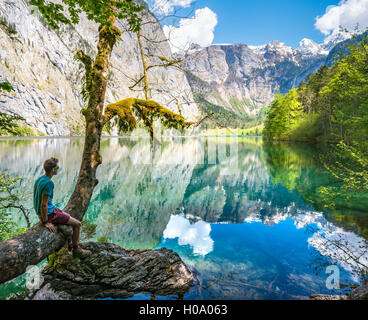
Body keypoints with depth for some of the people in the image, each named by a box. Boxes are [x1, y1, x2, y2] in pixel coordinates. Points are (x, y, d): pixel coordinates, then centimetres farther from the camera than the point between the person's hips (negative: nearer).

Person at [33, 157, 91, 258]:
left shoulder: (39, 179, 4)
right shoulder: (49, 183, -26)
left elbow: (38, 199, 14)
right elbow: (44, 204, -27)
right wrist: (46, 222, -19)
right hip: (50, 214, -10)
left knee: (68, 216, 30)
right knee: (77, 224, 2)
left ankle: (69, 243, 38)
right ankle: (76, 249, 16)